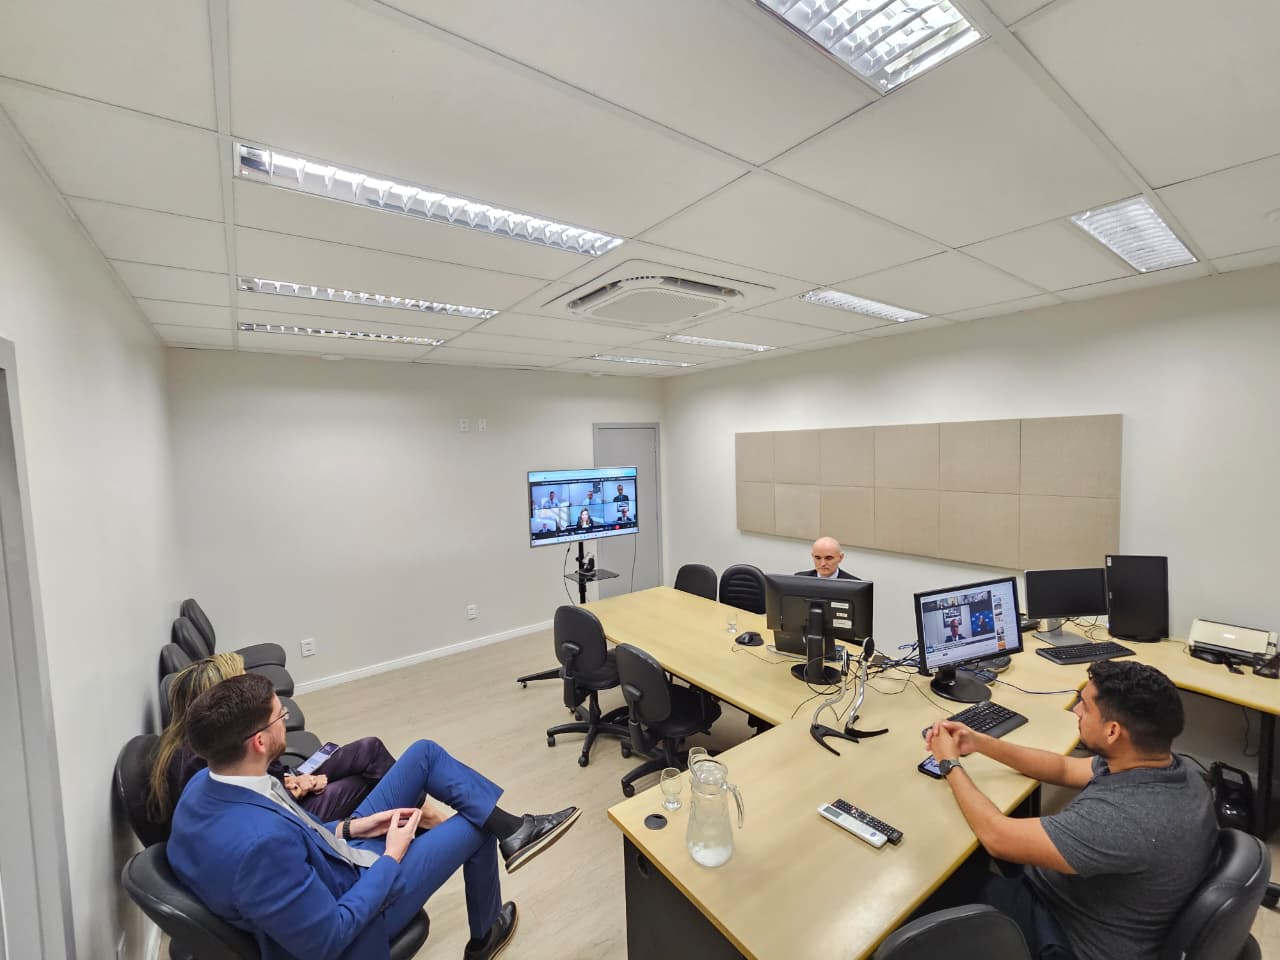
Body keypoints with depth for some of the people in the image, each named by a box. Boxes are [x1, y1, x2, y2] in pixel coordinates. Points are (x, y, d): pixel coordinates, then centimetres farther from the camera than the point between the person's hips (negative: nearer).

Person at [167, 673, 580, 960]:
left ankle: (510, 828, 7)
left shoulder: (205, 783, -13)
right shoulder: (258, 842, -41)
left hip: (331, 860, 8)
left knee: (425, 752, 2)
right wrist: (392, 857, -17)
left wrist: (347, 829, -1)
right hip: (348, 903, -7)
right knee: (474, 826, 7)